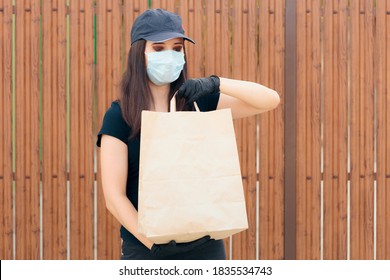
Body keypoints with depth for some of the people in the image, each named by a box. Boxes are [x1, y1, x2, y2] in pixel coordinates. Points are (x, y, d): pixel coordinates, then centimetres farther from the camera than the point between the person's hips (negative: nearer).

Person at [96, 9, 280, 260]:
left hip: (205, 246, 3)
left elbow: (270, 100, -3)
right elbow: (114, 196, -9)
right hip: (145, 248, -3)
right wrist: (152, 242, -20)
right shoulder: (119, 117, -4)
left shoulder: (199, 103, 5)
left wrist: (216, 83, -16)